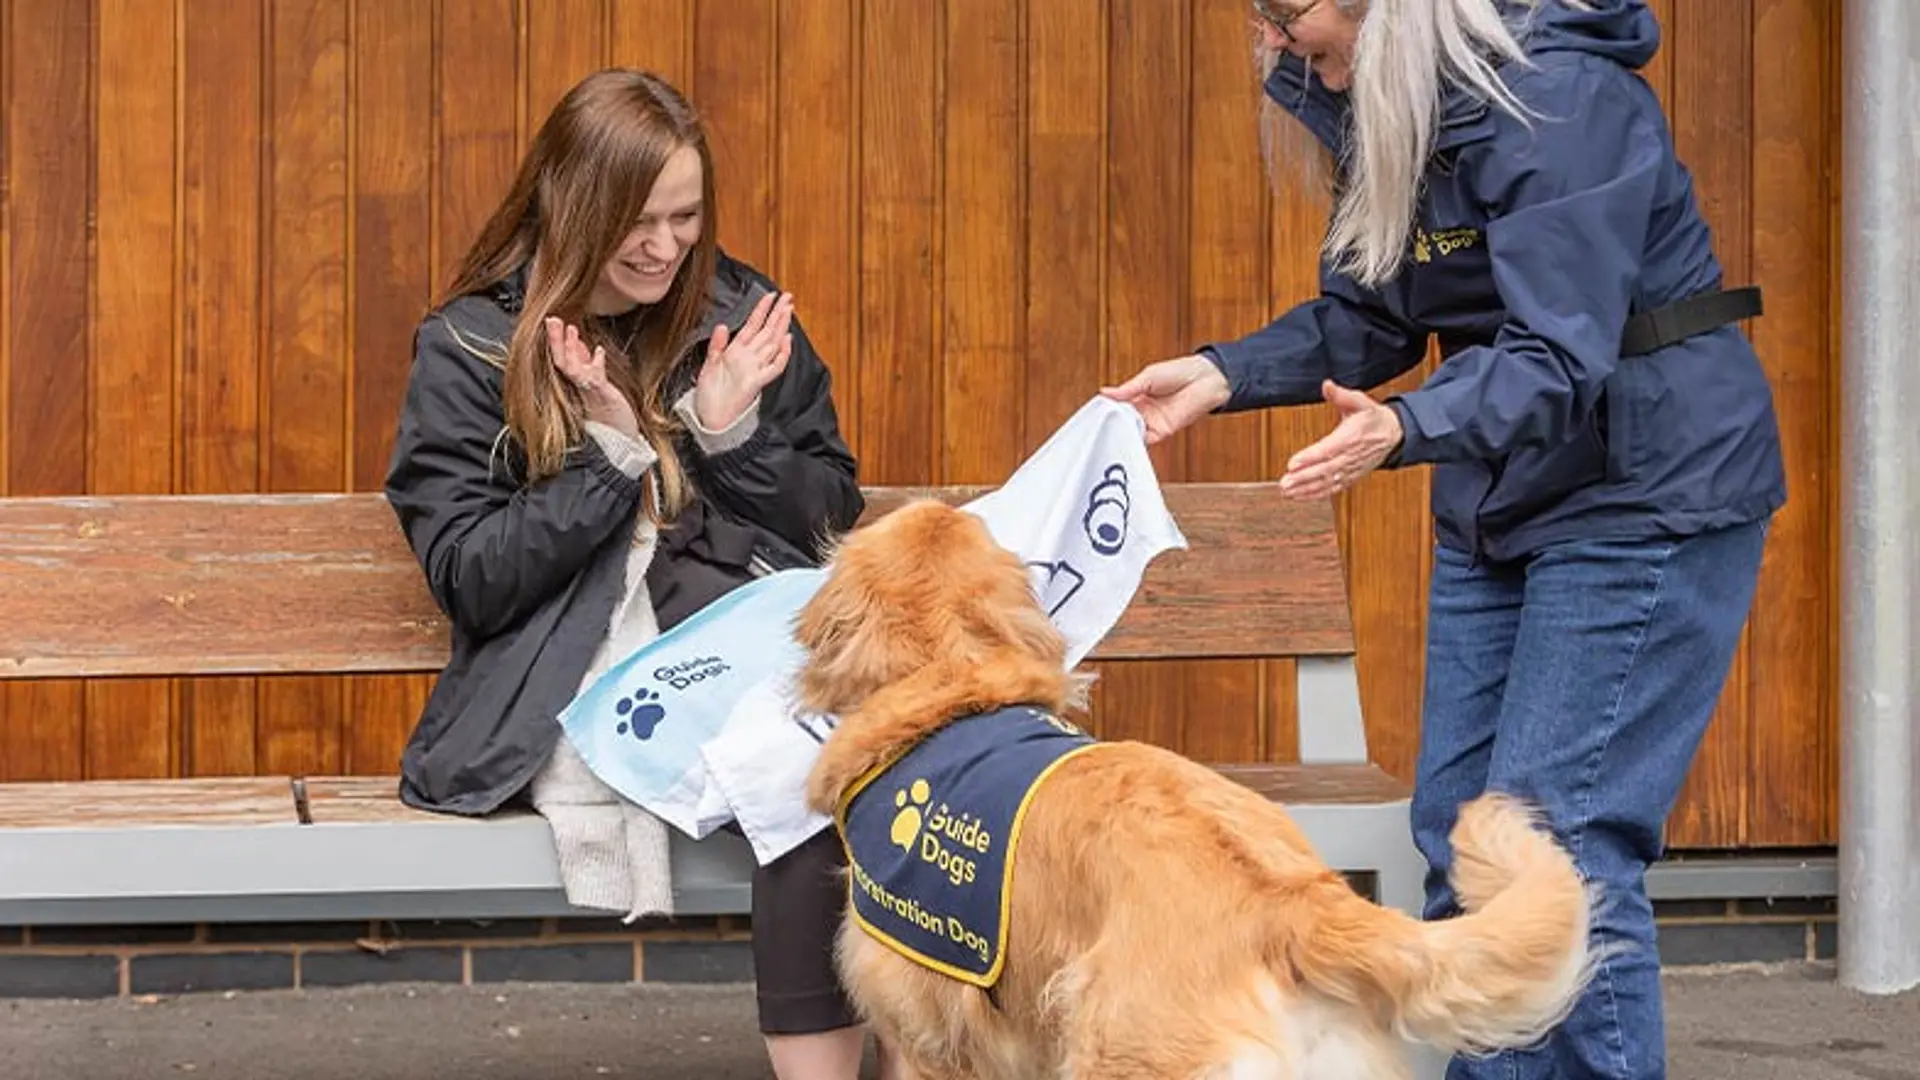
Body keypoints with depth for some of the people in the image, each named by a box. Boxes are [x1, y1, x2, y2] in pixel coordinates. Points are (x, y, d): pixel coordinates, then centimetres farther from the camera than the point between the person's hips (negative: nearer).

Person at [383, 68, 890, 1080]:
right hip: (568, 674, -3)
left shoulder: (741, 313, 11)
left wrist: (733, 431, -3)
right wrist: (615, 450, -11)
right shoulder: (468, 349, 3)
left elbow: (832, 519, 15)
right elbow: (469, 582, -2)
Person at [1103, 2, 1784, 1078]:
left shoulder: (1561, 101, -24)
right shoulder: (1380, 112, 1)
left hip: (1650, 497, -9)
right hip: (1501, 503, 9)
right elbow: (1368, 321, 8)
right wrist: (1223, 374, -6)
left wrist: (1405, 428, -44)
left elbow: (1559, 364, -29)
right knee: (1455, 832, 8)